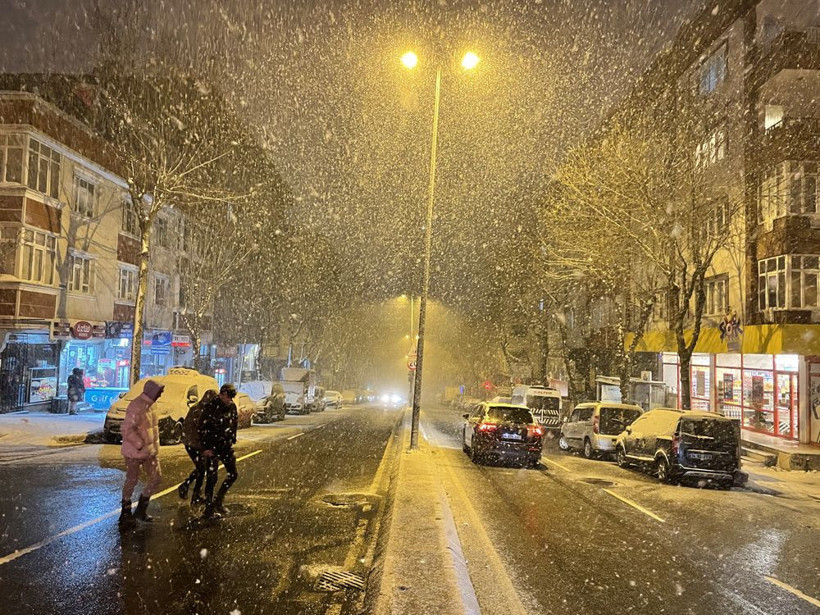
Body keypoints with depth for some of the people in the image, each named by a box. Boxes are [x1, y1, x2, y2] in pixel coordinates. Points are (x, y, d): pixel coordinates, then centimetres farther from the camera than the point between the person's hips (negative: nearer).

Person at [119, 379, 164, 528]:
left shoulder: (152, 404, 8)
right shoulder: (136, 406, -22)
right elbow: (127, 429, -29)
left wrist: (155, 445, 14)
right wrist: (140, 445, -24)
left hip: (150, 450, 9)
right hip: (135, 451, -9)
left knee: (156, 477, 10)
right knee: (131, 481, 4)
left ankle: (141, 510, 23)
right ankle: (126, 513, 20)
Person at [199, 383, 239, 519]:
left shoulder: (232, 406, 5)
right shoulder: (210, 408, -15)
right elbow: (203, 429, -14)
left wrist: (233, 441, 13)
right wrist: (205, 448, -16)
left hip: (226, 446, 7)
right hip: (212, 448, -7)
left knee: (233, 475, 9)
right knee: (212, 478, -3)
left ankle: (218, 502, 25)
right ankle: (209, 510, 7)